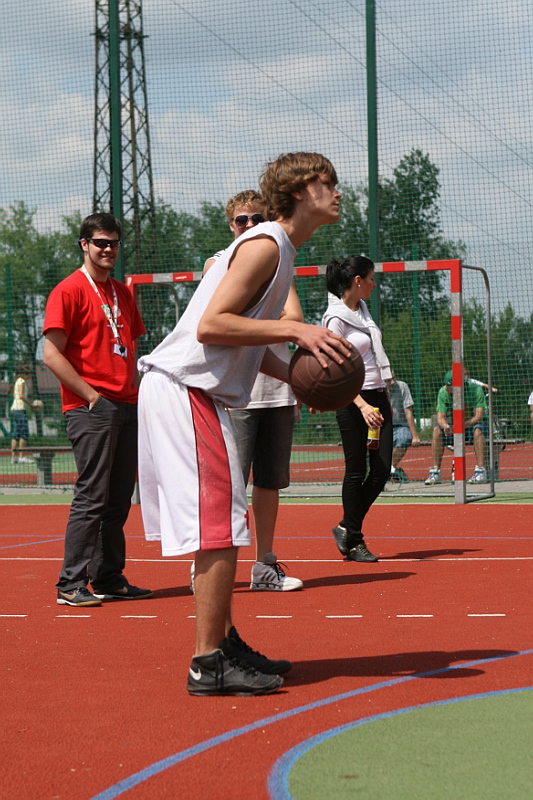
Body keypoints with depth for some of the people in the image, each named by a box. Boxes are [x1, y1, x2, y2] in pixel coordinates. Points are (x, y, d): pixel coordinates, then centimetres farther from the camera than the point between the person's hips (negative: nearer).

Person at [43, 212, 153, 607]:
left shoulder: (123, 293, 18)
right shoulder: (69, 291, -5)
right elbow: (52, 354, -10)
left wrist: (135, 390, 11)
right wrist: (91, 395, -12)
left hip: (127, 408, 7)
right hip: (91, 409, -7)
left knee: (119, 499, 8)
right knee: (92, 498, -9)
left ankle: (109, 578, 15)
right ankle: (71, 585, -5)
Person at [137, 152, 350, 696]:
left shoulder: (280, 251, 19)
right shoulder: (265, 245, -13)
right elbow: (210, 325, -21)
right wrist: (294, 330, -22)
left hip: (198, 391, 11)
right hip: (184, 389, -11)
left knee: (219, 526, 14)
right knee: (220, 524, -11)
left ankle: (225, 646, 23)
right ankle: (208, 663, -9)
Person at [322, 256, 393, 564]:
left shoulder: (363, 309, 13)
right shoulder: (336, 318, -13)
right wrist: (362, 405, -29)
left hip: (378, 398, 8)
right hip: (353, 401, -8)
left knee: (382, 470, 3)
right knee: (356, 471, -1)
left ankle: (347, 527, 18)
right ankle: (353, 540, 11)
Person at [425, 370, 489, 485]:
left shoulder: (475, 389, -21)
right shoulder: (443, 392, -11)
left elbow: (479, 416, -28)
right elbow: (440, 417, -13)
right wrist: (445, 426, -38)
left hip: (473, 423, -3)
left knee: (478, 430, -37)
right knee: (437, 430, -23)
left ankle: (480, 471, -39)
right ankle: (435, 473, -22)